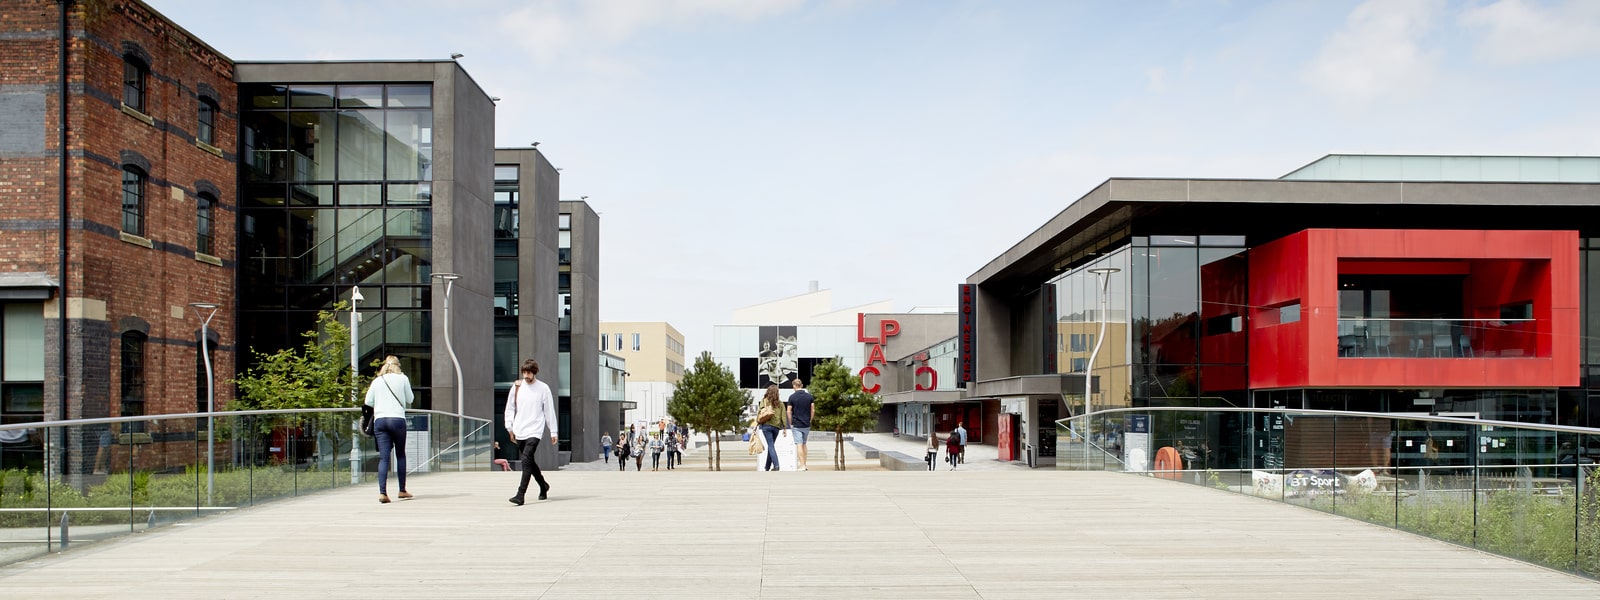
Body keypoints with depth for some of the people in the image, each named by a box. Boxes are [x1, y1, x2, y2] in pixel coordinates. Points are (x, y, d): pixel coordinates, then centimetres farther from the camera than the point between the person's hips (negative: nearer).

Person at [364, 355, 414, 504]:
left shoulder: (377, 381, 11)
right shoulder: (402, 379, 5)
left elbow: (368, 401, 11)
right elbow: (410, 399, 8)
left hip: (379, 420, 2)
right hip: (397, 419, -2)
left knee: (383, 457, -1)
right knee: (400, 455, 12)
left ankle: (382, 492, -13)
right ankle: (402, 490, 17)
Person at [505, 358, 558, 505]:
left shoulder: (543, 388, -1)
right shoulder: (517, 386, 6)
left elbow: (549, 411, 3)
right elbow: (510, 407, 13)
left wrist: (553, 432, 3)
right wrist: (510, 427, 6)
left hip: (534, 431, -4)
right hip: (519, 431, 4)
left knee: (526, 460, -18)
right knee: (529, 461, 13)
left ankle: (521, 494, -21)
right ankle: (543, 485, 35)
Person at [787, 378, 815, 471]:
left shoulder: (792, 397, -7)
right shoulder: (809, 396, 2)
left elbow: (789, 412, -6)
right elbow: (813, 410, 4)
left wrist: (790, 424, 3)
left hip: (796, 425, -3)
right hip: (807, 425, 4)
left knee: (799, 445, -4)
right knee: (804, 444, 16)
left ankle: (802, 466, -9)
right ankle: (804, 464, 18)